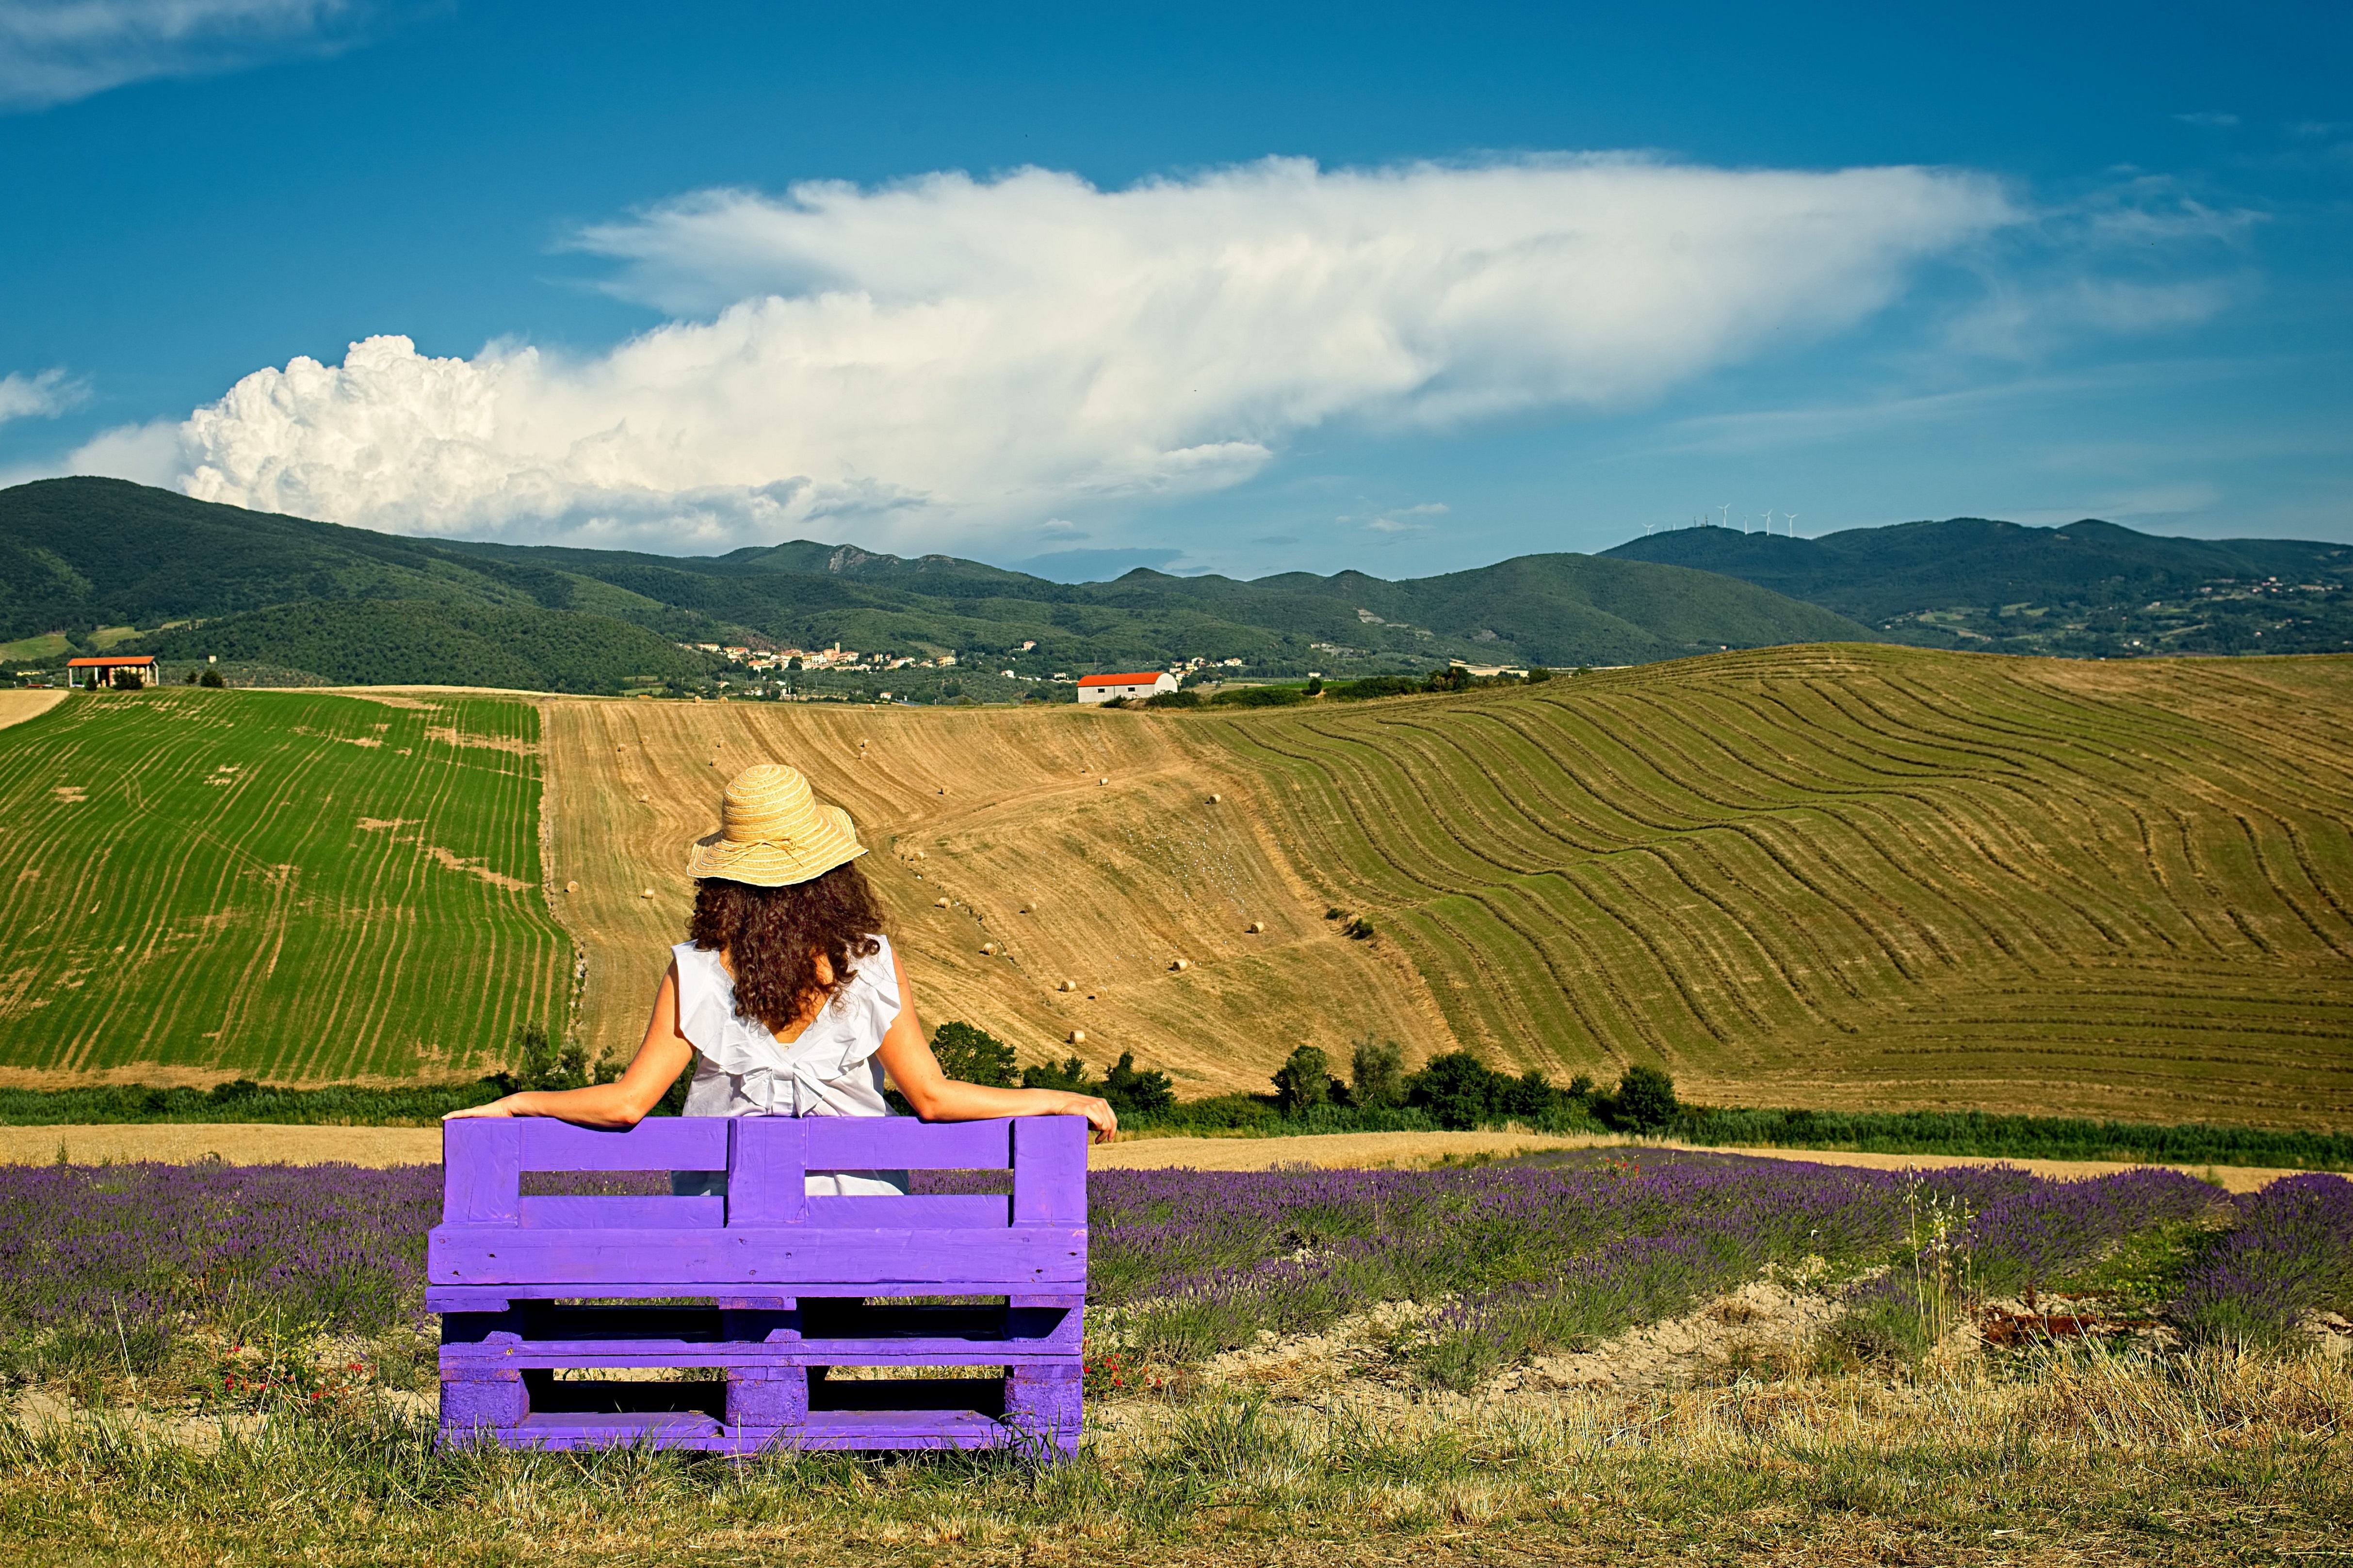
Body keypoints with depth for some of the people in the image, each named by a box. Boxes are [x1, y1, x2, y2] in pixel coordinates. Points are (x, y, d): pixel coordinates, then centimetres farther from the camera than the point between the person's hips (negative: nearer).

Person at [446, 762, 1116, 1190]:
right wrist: (1060, 1101, -5)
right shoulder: (871, 966, -15)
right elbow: (932, 1096, -15)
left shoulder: (697, 972, -14)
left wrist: (513, 1104, -1)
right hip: (853, 1206, 0)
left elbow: (628, 1102, -14)